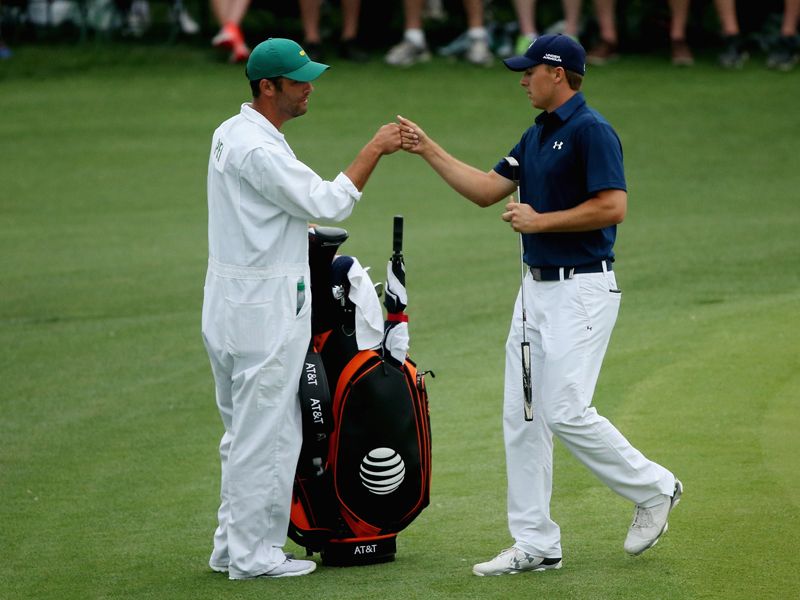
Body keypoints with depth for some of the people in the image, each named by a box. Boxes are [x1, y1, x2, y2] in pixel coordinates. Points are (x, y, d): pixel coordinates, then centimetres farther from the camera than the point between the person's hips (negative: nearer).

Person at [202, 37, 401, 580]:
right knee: (266, 430, -3)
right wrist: (375, 150, -11)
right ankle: (254, 555, 1)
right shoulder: (260, 150, -21)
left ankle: (233, 545, 22)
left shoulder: (231, 134, 12)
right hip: (265, 305, -10)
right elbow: (329, 204, -17)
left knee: (245, 428, 16)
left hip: (231, 300, 10)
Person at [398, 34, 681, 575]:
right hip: (537, 286, 10)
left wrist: (540, 221, -16)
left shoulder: (591, 131, -14)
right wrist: (429, 150, 12)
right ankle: (536, 544, 10)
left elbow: (613, 207, -22)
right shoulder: (537, 135, 15)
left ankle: (653, 488, 9)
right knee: (521, 416, 6)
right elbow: (486, 190, 17)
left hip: (582, 291, -10)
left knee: (565, 411, -12)